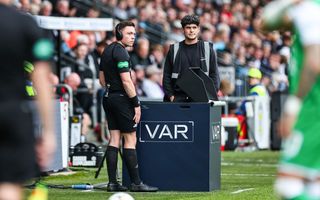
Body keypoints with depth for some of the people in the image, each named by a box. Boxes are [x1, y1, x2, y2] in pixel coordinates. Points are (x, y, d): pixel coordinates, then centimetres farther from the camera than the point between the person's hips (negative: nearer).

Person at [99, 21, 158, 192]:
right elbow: (126, 81, -19)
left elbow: (102, 79, 20)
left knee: (114, 139, 8)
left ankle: (112, 182, 5)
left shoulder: (107, 50, 15)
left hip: (109, 98, 9)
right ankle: (136, 183, -7)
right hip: (121, 99, -9)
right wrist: (136, 104, -16)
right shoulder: (120, 52, -14)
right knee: (130, 139, -6)